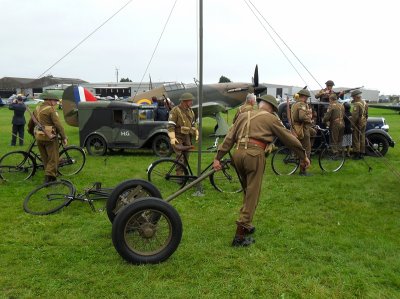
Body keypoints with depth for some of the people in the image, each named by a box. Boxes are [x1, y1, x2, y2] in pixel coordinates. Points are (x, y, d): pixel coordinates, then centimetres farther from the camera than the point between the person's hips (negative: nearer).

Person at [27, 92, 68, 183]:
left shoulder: (37, 109, 14)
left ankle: (49, 176, 25)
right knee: (53, 159, -2)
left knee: (45, 159, 16)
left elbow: (30, 123, 23)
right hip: (50, 137, -8)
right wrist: (64, 137, -13)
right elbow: (58, 124, -16)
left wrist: (31, 132, 39)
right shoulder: (51, 109, -9)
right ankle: (49, 177, -9)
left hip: (39, 137, 8)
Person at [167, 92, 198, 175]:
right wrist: (172, 137, -27)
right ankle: (180, 175, -10)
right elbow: (170, 125, -16)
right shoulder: (175, 110, -11)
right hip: (178, 137, -7)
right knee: (180, 157, -13)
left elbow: (193, 124, 21)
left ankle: (184, 173, 22)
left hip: (187, 137, 7)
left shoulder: (190, 111, 12)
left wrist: (196, 134, 7)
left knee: (186, 156, 10)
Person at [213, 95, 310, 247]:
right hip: (254, 154, -5)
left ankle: (246, 225, 31)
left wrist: (218, 157, 13)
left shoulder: (243, 116, 22)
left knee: (248, 191, 22)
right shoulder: (271, 118, 10)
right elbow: (289, 138, 13)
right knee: (252, 195, 1)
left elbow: (229, 138, 15)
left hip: (238, 153, 6)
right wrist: (303, 156, 21)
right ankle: (240, 235, 1)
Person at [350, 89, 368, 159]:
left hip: (357, 124, -9)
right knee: (362, 139, 13)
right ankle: (362, 153, 19)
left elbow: (355, 116, -24)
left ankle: (356, 154, 0)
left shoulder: (357, 104, -19)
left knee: (356, 140, -2)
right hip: (363, 124, 9)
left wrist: (352, 124, -17)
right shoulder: (365, 103, 11)